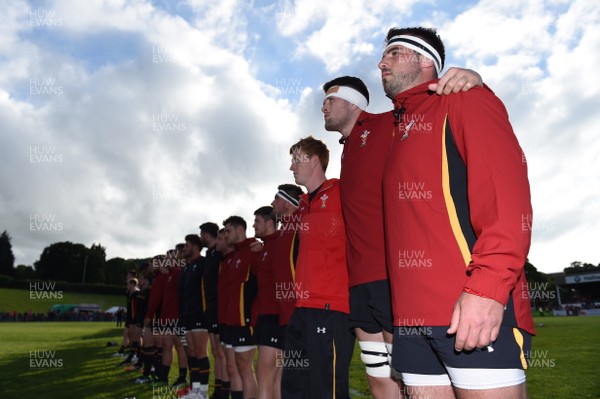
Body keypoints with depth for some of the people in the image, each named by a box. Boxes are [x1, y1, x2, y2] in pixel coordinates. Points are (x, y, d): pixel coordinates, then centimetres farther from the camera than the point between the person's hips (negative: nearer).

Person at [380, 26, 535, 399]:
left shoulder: (462, 99, 4)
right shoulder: (398, 128, 24)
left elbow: (505, 184, -11)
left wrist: (487, 285, -22)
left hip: (476, 308, -7)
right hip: (412, 314, 7)